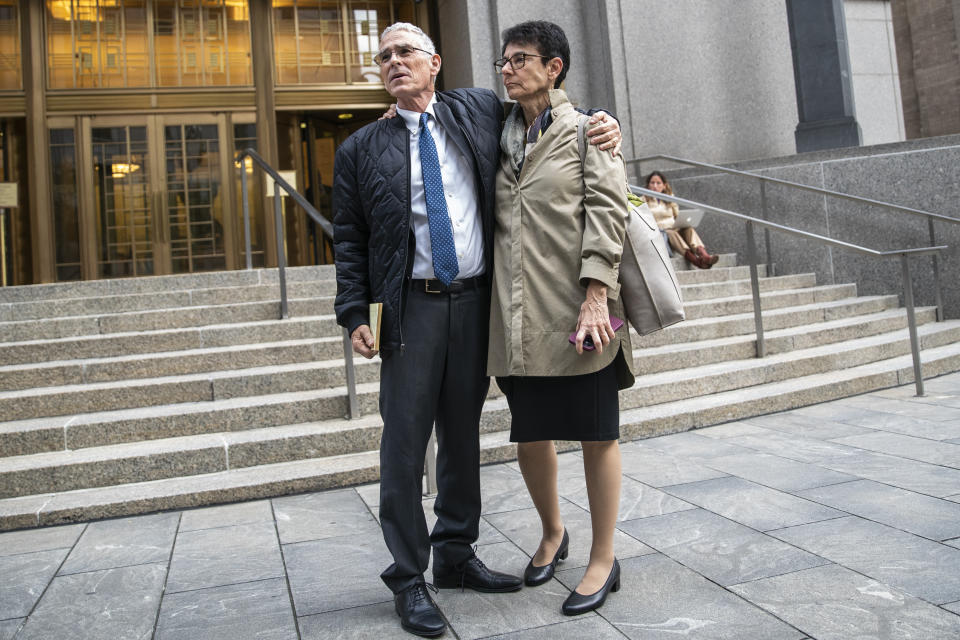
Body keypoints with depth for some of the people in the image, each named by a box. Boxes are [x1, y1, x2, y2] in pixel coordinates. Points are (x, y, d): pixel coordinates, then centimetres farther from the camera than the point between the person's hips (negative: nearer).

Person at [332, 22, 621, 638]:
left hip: (475, 301, 2)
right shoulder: (362, 150, 6)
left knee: (464, 433, 11)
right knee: (405, 441, -2)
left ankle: (456, 554, 27)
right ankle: (408, 577, 12)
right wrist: (355, 314, -5)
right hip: (411, 307, -2)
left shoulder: (482, 110, 10)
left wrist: (602, 125, 2)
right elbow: (349, 241, 5)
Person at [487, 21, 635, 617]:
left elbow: (608, 209, -8)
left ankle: (604, 560, 19)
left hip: (576, 312, -4)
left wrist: (595, 294, -17)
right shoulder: (500, 140, 17)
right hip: (518, 315, 5)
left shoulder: (588, 130, 2)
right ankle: (552, 532, 36)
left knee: (597, 433, 4)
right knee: (530, 434, 11)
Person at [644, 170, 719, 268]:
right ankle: (694, 260, -58)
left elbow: (678, 217, 23)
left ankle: (704, 256, -52)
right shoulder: (644, 201, 8)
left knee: (689, 228, -28)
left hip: (675, 229, 4)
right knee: (671, 233, -36)